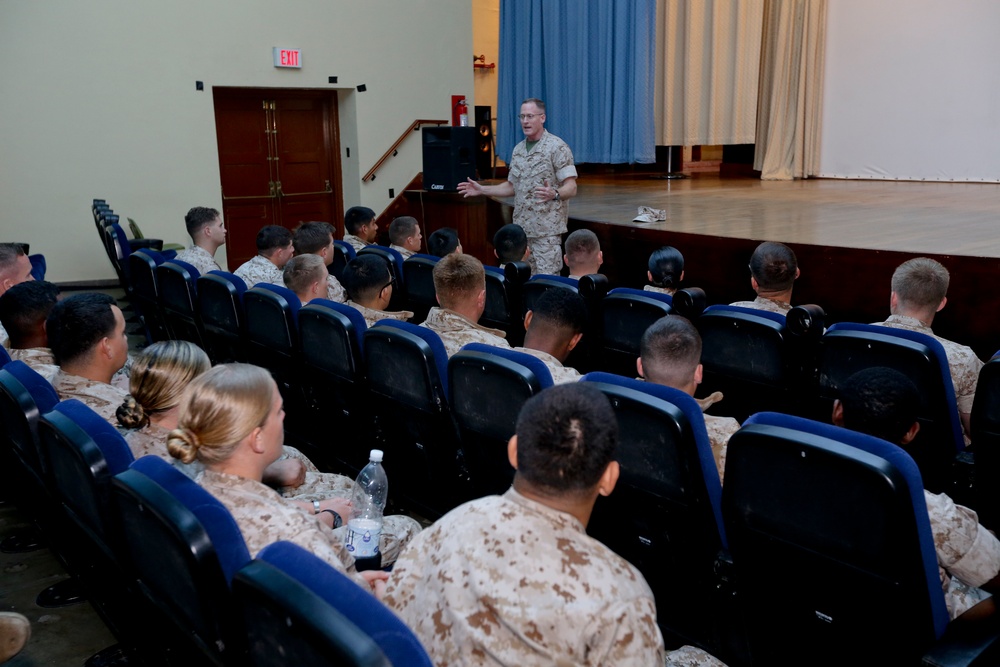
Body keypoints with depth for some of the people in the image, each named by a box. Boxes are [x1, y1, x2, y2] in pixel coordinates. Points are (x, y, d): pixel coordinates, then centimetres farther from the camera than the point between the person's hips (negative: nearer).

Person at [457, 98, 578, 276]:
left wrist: (554, 194, -33)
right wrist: (482, 190, 14)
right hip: (521, 228, 7)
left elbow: (571, 188, -13)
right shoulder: (518, 150, 13)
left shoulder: (557, 147, -8)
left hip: (547, 229, -7)